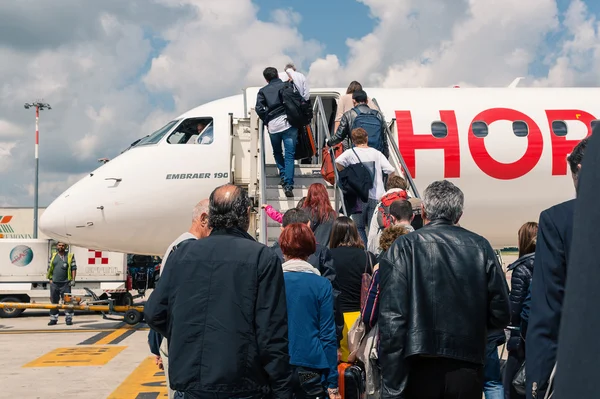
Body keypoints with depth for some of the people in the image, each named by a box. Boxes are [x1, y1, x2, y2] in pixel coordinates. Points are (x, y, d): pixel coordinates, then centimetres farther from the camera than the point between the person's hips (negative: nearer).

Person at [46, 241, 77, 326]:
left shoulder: (70, 256, 5)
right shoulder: (53, 256, 12)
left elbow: (74, 268, 1)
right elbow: (49, 268, 15)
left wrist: (73, 279, -7)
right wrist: (50, 279, 5)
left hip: (65, 283, -3)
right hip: (54, 283, 3)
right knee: (54, 301, 7)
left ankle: (68, 319, -3)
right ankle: (53, 319, 14)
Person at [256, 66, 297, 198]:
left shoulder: (263, 91, 13)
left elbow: (259, 109, 0)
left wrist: (266, 121, 12)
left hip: (273, 125, 1)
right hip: (289, 123, -1)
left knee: (277, 153, 25)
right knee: (289, 155, -3)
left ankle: (283, 176, 17)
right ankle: (288, 185, -12)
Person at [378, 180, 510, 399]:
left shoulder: (403, 248, -5)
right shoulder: (481, 247, 3)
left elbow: (392, 321, -12)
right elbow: (501, 315, 3)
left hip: (420, 372, -2)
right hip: (467, 372, 2)